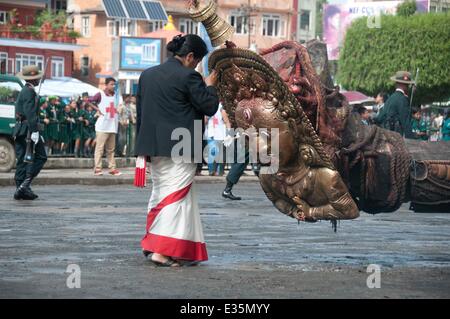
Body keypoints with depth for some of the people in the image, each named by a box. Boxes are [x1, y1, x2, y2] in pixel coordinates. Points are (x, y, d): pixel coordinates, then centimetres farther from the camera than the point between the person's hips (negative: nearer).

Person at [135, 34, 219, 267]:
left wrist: (144, 146, 19)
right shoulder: (188, 76, -12)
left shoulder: (147, 75, 11)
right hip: (180, 148, -7)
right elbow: (210, 107, -10)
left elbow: (140, 110, 14)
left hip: (155, 147, 7)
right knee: (177, 196, -3)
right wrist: (210, 85, 8)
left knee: (160, 194, 16)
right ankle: (161, 250, -12)